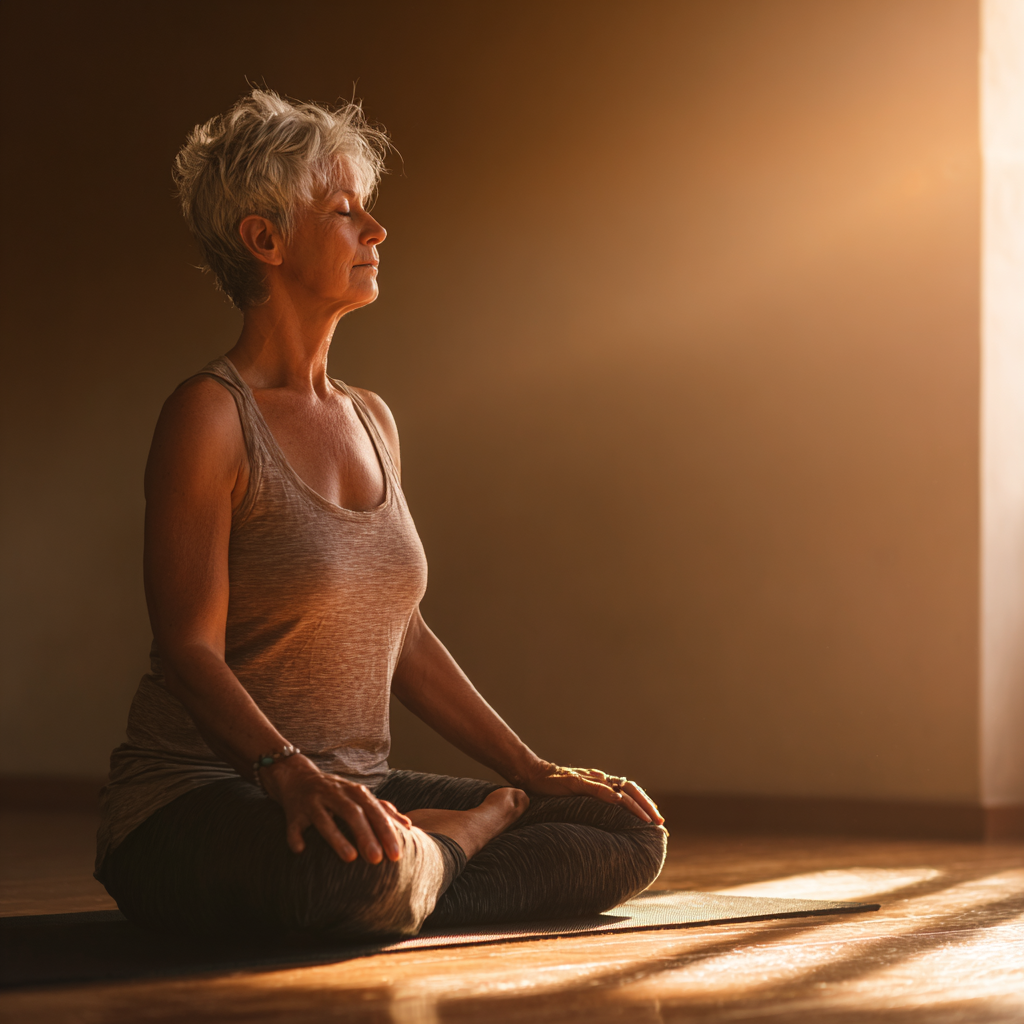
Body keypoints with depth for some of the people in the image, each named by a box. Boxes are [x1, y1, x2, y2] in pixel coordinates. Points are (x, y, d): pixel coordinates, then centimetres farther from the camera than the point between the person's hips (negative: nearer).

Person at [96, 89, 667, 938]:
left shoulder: (372, 420, 13)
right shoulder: (210, 416, -11)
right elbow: (189, 647, -18)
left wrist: (535, 769, 12)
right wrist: (292, 774, -35)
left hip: (356, 794, 7)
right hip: (198, 798, -7)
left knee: (630, 838, -1)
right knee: (365, 868, -40)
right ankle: (484, 825, -9)